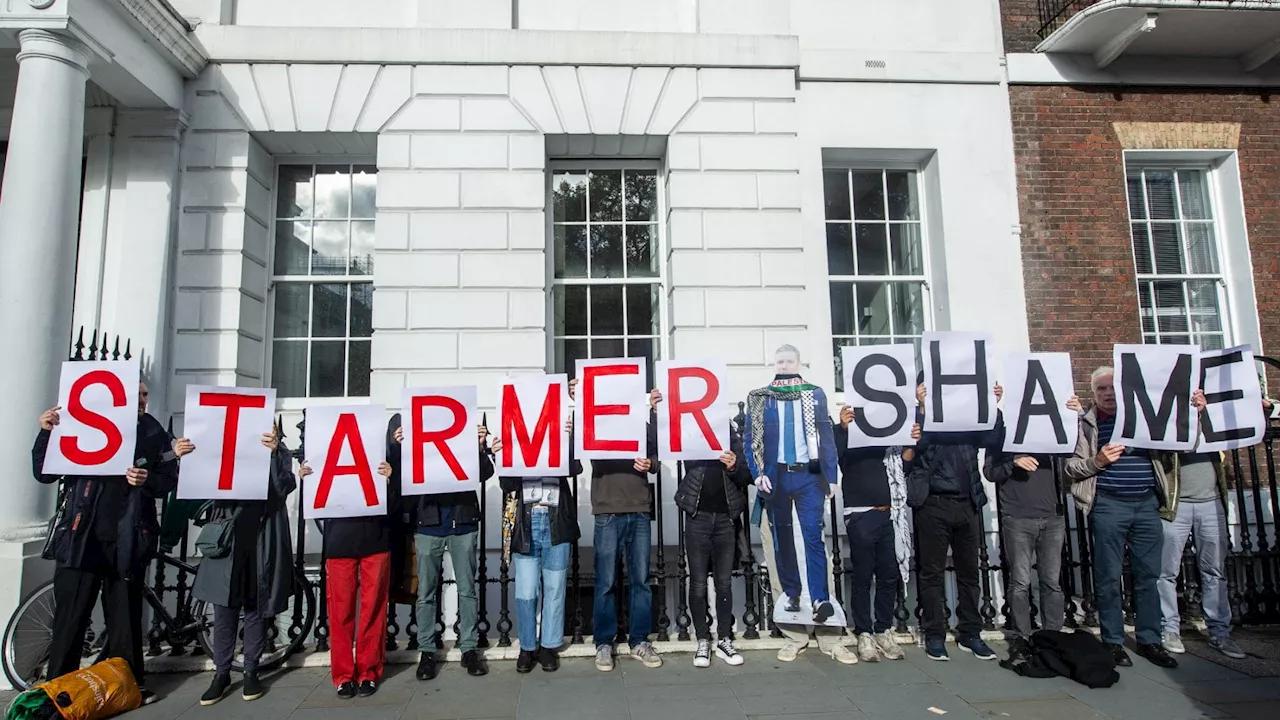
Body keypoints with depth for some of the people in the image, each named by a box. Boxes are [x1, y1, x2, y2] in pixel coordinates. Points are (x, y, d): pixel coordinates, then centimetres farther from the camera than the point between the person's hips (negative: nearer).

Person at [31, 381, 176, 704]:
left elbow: (171, 480, 6)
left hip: (128, 542, 1)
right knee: (70, 618, 3)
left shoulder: (154, 435, 4)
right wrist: (46, 434, -12)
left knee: (126, 617, 9)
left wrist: (148, 480, -14)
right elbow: (44, 474, 2)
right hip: (81, 538, -1)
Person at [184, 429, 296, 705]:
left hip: (261, 541, -1)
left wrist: (274, 452, -27)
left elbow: (284, 487, -12)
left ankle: (251, 672, 19)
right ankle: (221, 674, 18)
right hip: (226, 538, 1)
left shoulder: (278, 451, 3)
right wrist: (183, 457, -18)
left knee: (255, 609, 8)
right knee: (224, 610, 6)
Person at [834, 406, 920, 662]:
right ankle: (864, 634, 9)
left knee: (890, 577, 8)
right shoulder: (848, 432, 1)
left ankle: (883, 631, 19)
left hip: (890, 515, 4)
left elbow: (903, 467, 13)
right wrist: (842, 427, -27)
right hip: (861, 516, -4)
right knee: (863, 578, 1)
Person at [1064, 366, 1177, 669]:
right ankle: (1113, 642, 12)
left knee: (1149, 575, 7)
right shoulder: (1085, 423, 5)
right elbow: (1068, 468, 1)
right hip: (1108, 505, -3)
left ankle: (1149, 640, 19)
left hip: (1147, 504, 3)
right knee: (1109, 577, 2)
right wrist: (1096, 462, -17)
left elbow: (1169, 456, 18)